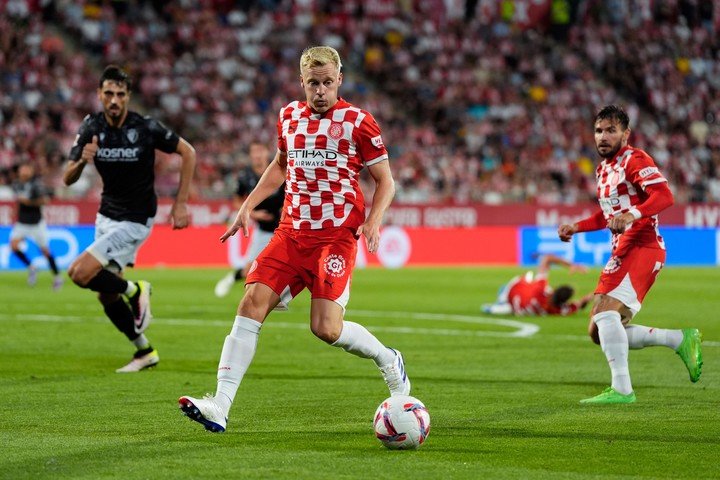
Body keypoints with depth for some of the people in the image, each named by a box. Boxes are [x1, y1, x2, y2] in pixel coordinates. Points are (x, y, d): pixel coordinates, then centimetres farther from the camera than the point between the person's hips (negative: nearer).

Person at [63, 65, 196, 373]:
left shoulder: (147, 128, -18)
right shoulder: (91, 127, -7)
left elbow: (188, 153, -6)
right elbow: (68, 179, -7)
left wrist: (181, 204, -8)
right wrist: (82, 160, -30)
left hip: (135, 220, -6)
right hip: (106, 216, 6)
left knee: (80, 273, -21)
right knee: (106, 296, 9)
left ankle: (134, 290, 3)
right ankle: (145, 351, 27)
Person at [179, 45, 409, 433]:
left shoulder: (358, 122, -3)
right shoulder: (289, 116, 12)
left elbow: (385, 180, 2)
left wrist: (373, 220, -14)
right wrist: (248, 206, 21)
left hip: (336, 236, -5)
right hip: (291, 233, 5)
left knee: (326, 328, -16)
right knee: (251, 304, -12)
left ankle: (387, 360, 16)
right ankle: (219, 407, -15)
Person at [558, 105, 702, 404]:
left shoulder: (635, 160, -8)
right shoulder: (603, 169, 21)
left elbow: (664, 196, -22)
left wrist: (630, 215, -36)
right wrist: (575, 227, 22)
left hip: (642, 247, -10)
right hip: (621, 253, 10)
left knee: (606, 312, -26)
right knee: (598, 332, 5)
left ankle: (621, 389, -27)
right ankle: (681, 340, 11)